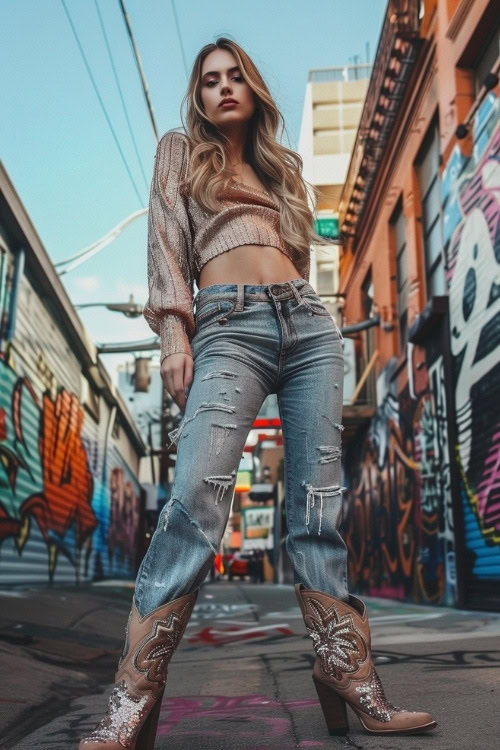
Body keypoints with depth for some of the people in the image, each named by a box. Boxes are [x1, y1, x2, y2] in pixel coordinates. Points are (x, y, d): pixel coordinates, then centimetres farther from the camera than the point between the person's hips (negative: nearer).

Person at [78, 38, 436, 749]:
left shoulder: (282, 165, 30)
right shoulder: (180, 151, 21)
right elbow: (166, 243, 7)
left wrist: (301, 309, 16)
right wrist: (175, 334, -6)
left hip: (309, 323, 4)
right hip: (229, 325, -4)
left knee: (319, 504, -4)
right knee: (197, 498, -22)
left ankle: (351, 683, -1)